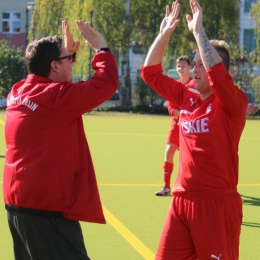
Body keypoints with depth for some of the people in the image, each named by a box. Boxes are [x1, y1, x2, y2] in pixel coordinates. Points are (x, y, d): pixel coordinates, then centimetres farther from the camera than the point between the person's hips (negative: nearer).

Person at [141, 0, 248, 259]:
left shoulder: (233, 102, -9)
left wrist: (198, 31, -25)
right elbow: (151, 72, 13)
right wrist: (164, 34, 3)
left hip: (217, 203, -6)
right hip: (182, 200, 6)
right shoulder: (187, 96, 9)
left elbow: (217, 74, -29)